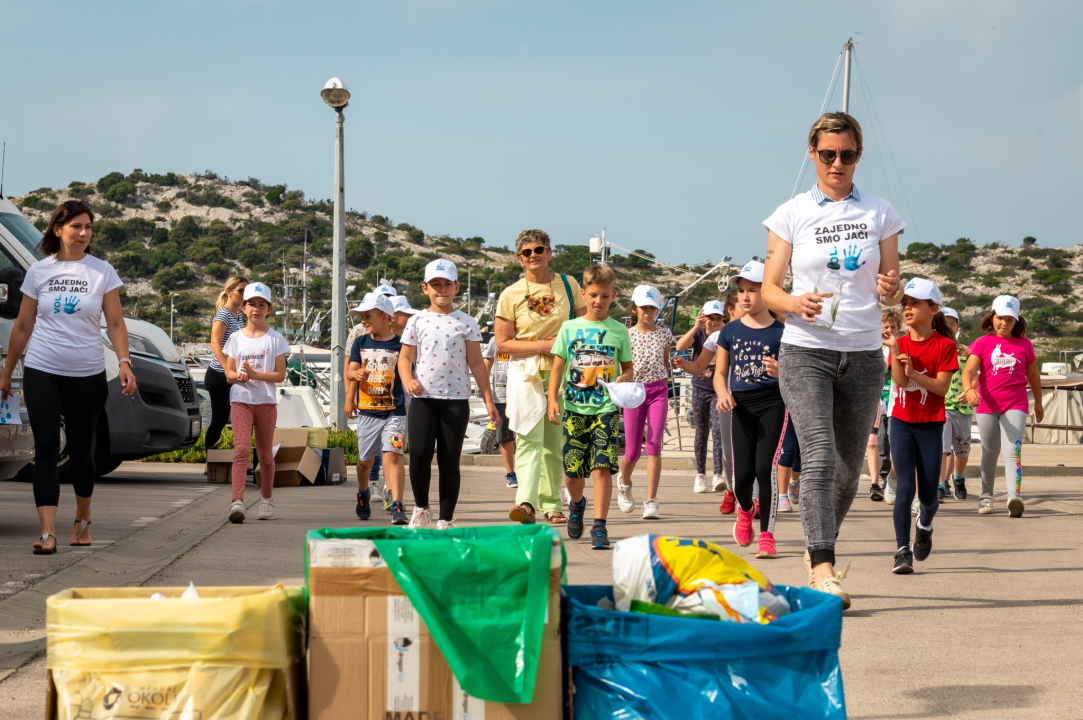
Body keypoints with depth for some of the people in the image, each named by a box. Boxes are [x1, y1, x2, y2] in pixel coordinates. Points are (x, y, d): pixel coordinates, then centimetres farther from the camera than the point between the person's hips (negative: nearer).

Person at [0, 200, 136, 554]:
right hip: (42, 373, 0)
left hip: (87, 375, 0)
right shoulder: (38, 271, 3)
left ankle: (82, 520, 31)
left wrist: (124, 362, -17)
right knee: (46, 448, -11)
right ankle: (48, 533, -18)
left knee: (81, 451, 10)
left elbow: (115, 324, -2)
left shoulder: (102, 272, 0)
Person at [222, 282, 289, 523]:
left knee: (265, 453, 9)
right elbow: (228, 373, 8)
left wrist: (255, 375, -18)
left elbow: (280, 375, -3)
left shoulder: (275, 339, 2)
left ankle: (266, 501, 26)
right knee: (242, 448, -16)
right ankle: (237, 502, -26)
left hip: (266, 401, 0)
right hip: (240, 400, 0)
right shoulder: (236, 338, 8)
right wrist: (238, 376, -15)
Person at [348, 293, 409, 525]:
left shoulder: (400, 345, -3)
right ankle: (363, 495, 42)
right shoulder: (360, 343, 7)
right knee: (365, 460, 15)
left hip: (394, 412, -4)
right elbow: (351, 371, -2)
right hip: (367, 412, 4)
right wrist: (356, 374, -26)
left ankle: (397, 506, -22)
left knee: (393, 454, -18)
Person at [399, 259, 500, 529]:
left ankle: (446, 520, 9)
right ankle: (421, 507, 8)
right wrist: (408, 379, -13)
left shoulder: (466, 323, 6)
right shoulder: (417, 321, 8)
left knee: (449, 460, 1)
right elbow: (405, 357, 9)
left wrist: (488, 400, 4)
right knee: (419, 453, -14)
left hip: (456, 400, 0)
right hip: (423, 398, 0)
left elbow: (476, 363, 7)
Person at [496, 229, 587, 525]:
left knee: (554, 441, 6)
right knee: (529, 437, -16)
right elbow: (502, 343, -2)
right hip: (526, 373, -2)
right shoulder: (510, 295, 1)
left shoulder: (568, 285, 6)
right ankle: (526, 502, -28)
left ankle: (551, 504, 17)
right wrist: (543, 346, -10)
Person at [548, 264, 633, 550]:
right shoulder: (569, 328, 6)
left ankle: (599, 526, -10)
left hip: (606, 409, -1)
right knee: (572, 471, 6)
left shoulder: (619, 331, 6)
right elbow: (558, 367, 7)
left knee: (602, 467, -14)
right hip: (573, 408, 1)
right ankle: (577, 504, 38)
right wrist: (553, 400, -4)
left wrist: (624, 379, -11)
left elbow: (628, 367, 12)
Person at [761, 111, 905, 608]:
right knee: (820, 456, -18)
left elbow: (890, 290, 13)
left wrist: (890, 291, -11)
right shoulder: (791, 214, 4)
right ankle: (823, 569, -22)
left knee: (849, 467, 9)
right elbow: (768, 289, 4)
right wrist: (795, 303, -17)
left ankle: (819, 548, 31)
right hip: (806, 351, -3)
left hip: (863, 353, 3)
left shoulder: (880, 214, 10)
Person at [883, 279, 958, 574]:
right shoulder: (901, 343, 2)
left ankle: (925, 524, 39)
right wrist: (893, 348, -23)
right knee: (905, 487, -10)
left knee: (928, 494, 5)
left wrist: (913, 372, -21)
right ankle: (902, 552, -9)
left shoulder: (944, 346, -5)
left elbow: (942, 387, -12)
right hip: (902, 422, 1)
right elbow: (899, 380, -12)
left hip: (930, 425, -1)